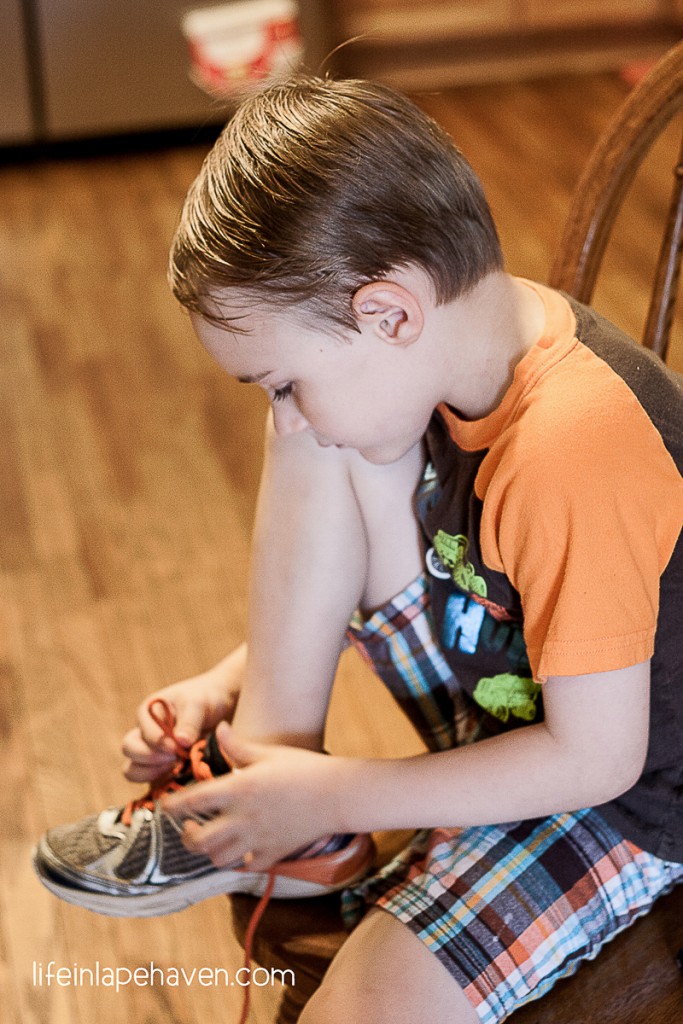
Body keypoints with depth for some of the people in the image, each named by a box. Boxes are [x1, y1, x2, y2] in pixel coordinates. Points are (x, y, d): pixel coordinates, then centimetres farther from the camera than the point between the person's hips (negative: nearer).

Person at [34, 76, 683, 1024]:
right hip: (504, 700, 8)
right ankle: (264, 767, -4)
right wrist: (234, 685, -2)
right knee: (321, 446, -8)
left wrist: (334, 798, -21)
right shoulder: (466, 353, -8)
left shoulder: (576, 452, -35)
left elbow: (596, 758, -27)